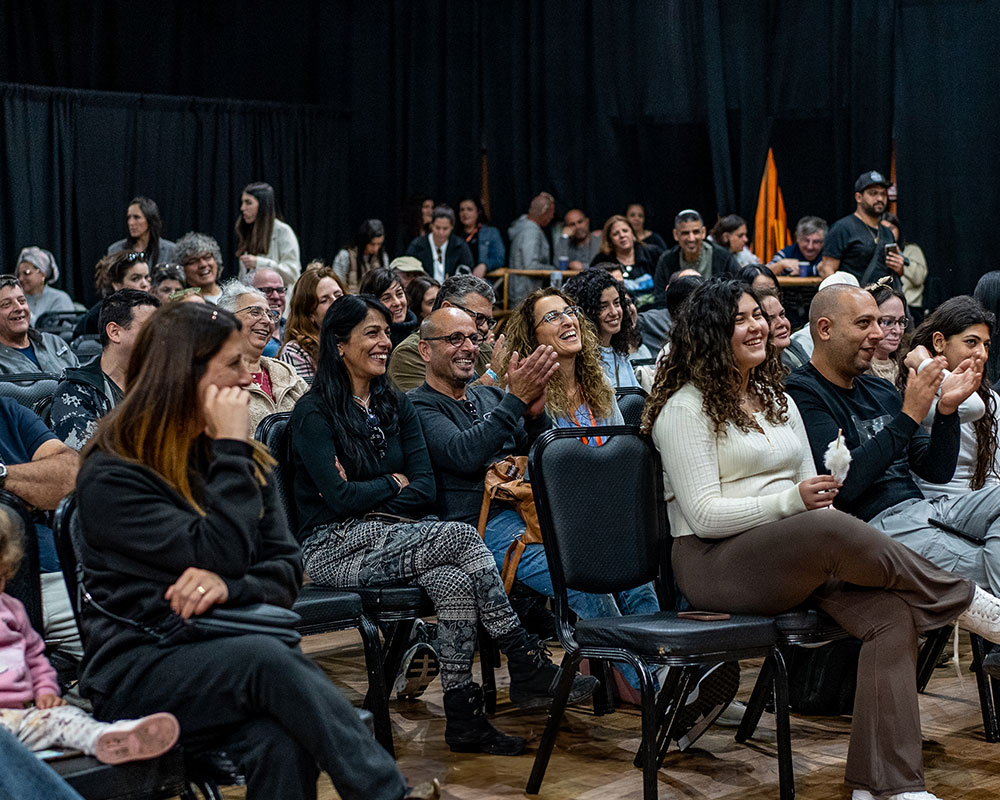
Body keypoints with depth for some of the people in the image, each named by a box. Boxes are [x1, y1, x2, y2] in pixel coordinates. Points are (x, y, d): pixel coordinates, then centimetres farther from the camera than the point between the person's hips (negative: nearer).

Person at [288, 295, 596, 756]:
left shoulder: (396, 407, 14)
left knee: (453, 578, -28)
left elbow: (424, 489, 3)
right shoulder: (314, 413, -6)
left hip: (389, 535, 6)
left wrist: (365, 496, -11)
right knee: (460, 537, -27)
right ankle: (527, 667, -22)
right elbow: (340, 497, -17)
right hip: (333, 549, -6)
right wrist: (393, 483, -1)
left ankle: (463, 714, -27)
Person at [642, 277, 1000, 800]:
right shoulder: (685, 408, -2)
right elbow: (705, 515, -11)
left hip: (799, 558, 7)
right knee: (832, 532, -36)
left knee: (891, 610, -23)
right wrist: (793, 501, -21)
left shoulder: (780, 401, 21)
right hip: (715, 563, -7)